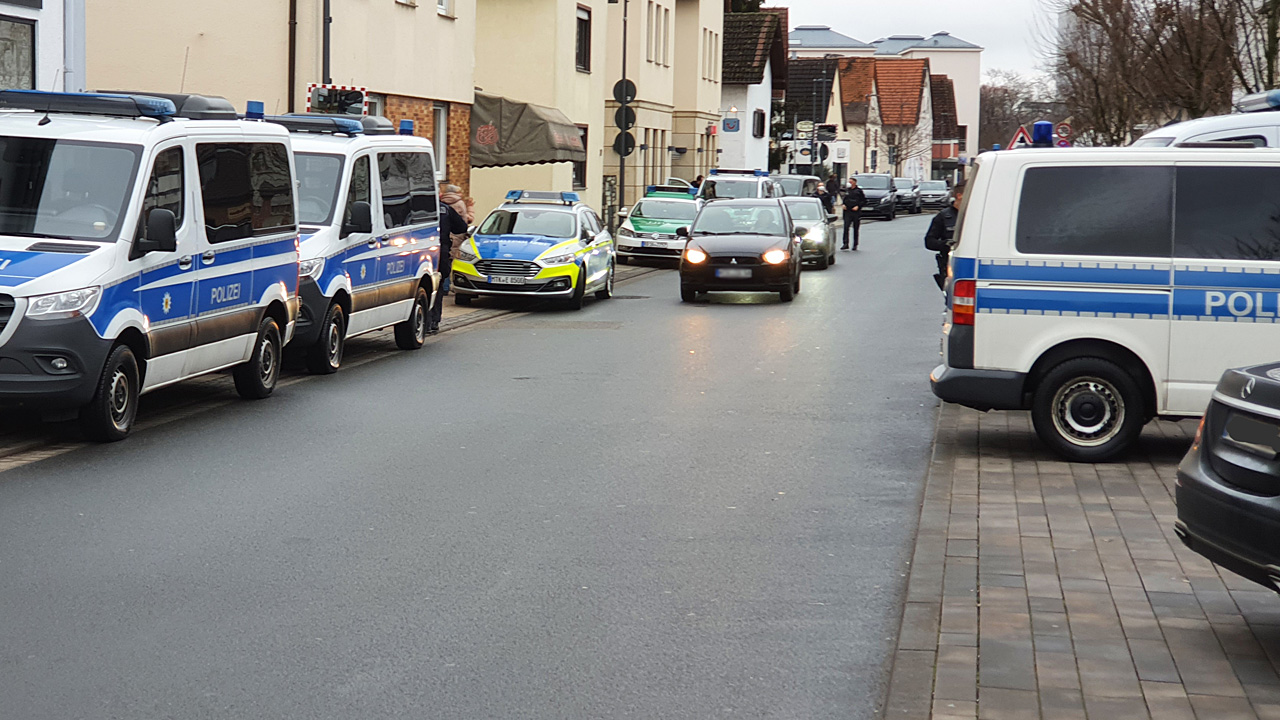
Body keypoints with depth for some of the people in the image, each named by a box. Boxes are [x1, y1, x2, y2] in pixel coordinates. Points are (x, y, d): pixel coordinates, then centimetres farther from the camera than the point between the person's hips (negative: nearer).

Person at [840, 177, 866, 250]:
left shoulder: (859, 191, -1)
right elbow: (842, 198, 24)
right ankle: (846, 244, -11)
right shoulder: (846, 190, 10)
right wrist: (843, 204, 5)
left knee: (856, 229, 5)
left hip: (856, 212, -2)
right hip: (848, 212, 2)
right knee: (846, 227, -11)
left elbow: (864, 200, 2)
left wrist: (858, 206, -10)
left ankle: (855, 244, 13)